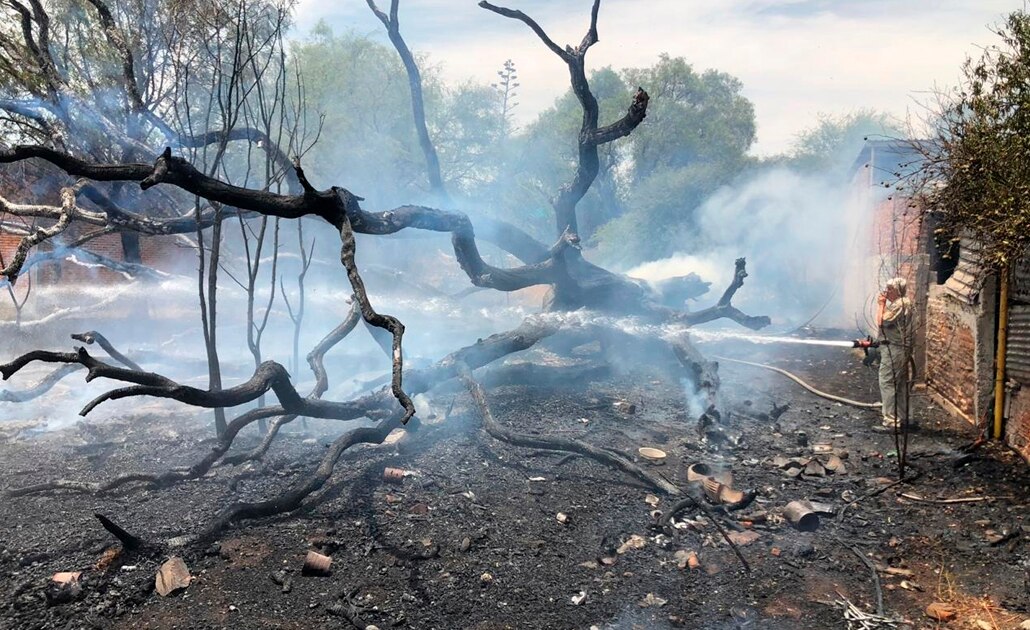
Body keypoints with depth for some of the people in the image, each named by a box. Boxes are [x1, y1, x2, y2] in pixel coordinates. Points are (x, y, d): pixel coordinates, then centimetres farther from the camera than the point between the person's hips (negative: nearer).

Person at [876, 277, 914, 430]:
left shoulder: (899, 304, -17)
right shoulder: (904, 303, 16)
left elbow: (881, 322, -19)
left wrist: (881, 305, -12)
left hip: (893, 349, -11)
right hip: (901, 348, 11)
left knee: (887, 382, -8)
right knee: (900, 383, 15)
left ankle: (891, 419, -8)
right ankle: (902, 417, 23)